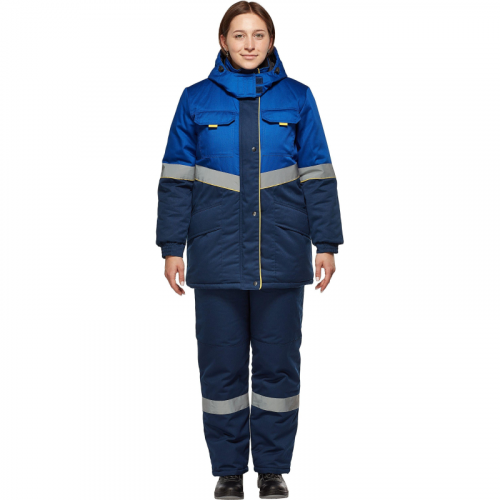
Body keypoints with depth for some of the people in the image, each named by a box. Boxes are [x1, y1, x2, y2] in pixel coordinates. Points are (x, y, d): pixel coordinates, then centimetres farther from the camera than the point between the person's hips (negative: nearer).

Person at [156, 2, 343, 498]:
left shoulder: (296, 98, 5)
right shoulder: (196, 100, 4)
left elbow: (317, 175, 6)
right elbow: (176, 178, 6)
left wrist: (326, 243, 3)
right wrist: (172, 247, 2)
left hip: (281, 259, 0)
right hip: (217, 257, 0)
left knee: (278, 363, 7)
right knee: (221, 364, 6)